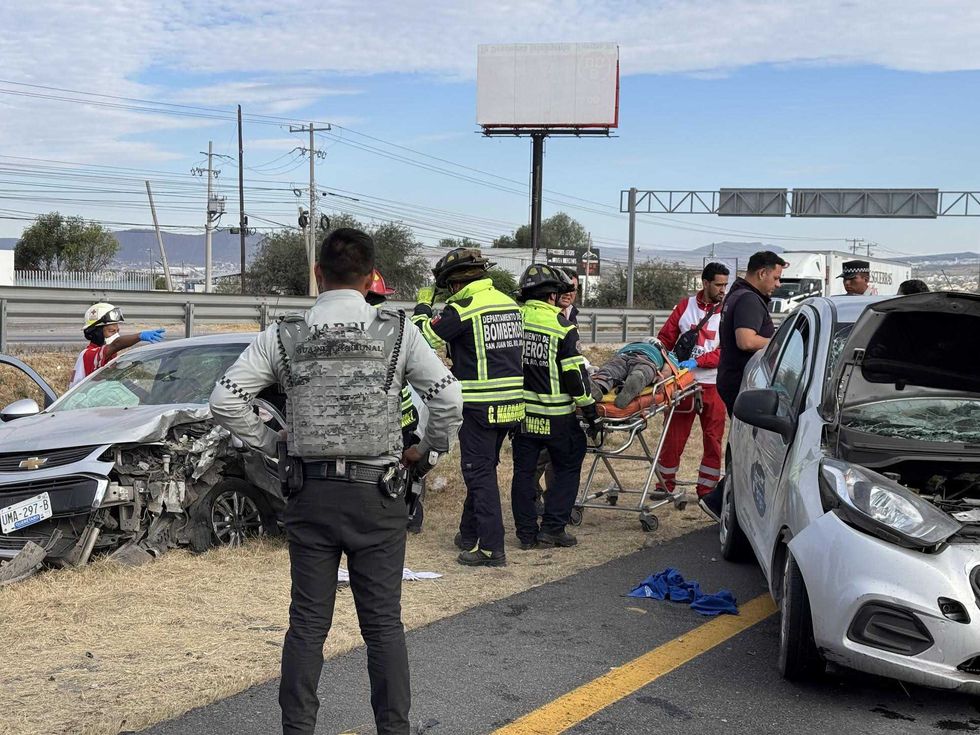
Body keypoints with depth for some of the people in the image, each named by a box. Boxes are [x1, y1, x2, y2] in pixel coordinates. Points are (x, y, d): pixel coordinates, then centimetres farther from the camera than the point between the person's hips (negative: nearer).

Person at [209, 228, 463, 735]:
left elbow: (225, 400, -2)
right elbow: (449, 400, -4)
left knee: (308, 622, 9)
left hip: (309, 495, 1)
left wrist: (274, 445, 8)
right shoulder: (398, 332, -4)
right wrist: (427, 452, 11)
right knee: (384, 623, 7)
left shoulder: (285, 337, -1)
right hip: (377, 497, -1)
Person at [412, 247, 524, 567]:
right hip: (511, 401, 8)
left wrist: (423, 306, 11)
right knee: (483, 468, 19)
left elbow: (425, 336, -7)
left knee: (480, 473, -2)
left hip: (479, 405, -7)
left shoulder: (463, 307, -13)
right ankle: (469, 535, 31)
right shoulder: (509, 303, 10)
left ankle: (492, 548, -3)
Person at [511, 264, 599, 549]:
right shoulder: (562, 326, -12)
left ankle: (527, 533, 14)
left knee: (524, 471, 11)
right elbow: (575, 374, -12)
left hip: (521, 411, 4)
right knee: (567, 469, 12)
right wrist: (590, 412, -4)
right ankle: (552, 527, 7)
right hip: (557, 416, -4)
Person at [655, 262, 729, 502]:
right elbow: (665, 338, 7)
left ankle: (706, 489, 14)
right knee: (673, 437, 6)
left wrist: (696, 362, -18)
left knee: (713, 440, 4)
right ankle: (665, 486, 17)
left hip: (713, 385, -1)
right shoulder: (685, 306, 6)